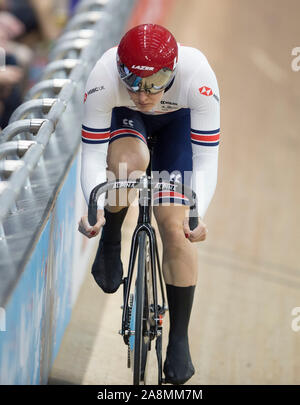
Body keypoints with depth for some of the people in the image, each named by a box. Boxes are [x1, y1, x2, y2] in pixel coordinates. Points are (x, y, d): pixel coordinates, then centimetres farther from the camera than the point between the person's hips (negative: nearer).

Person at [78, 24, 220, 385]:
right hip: (124, 118, 0)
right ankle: (110, 240, -5)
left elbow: (206, 159, -35)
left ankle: (179, 339, 4)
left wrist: (197, 215, -50)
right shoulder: (104, 78, -39)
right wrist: (94, 208, -48)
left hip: (179, 120, 0)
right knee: (128, 162, -36)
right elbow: (92, 155, -31)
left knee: (174, 226, -10)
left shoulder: (197, 75, -40)